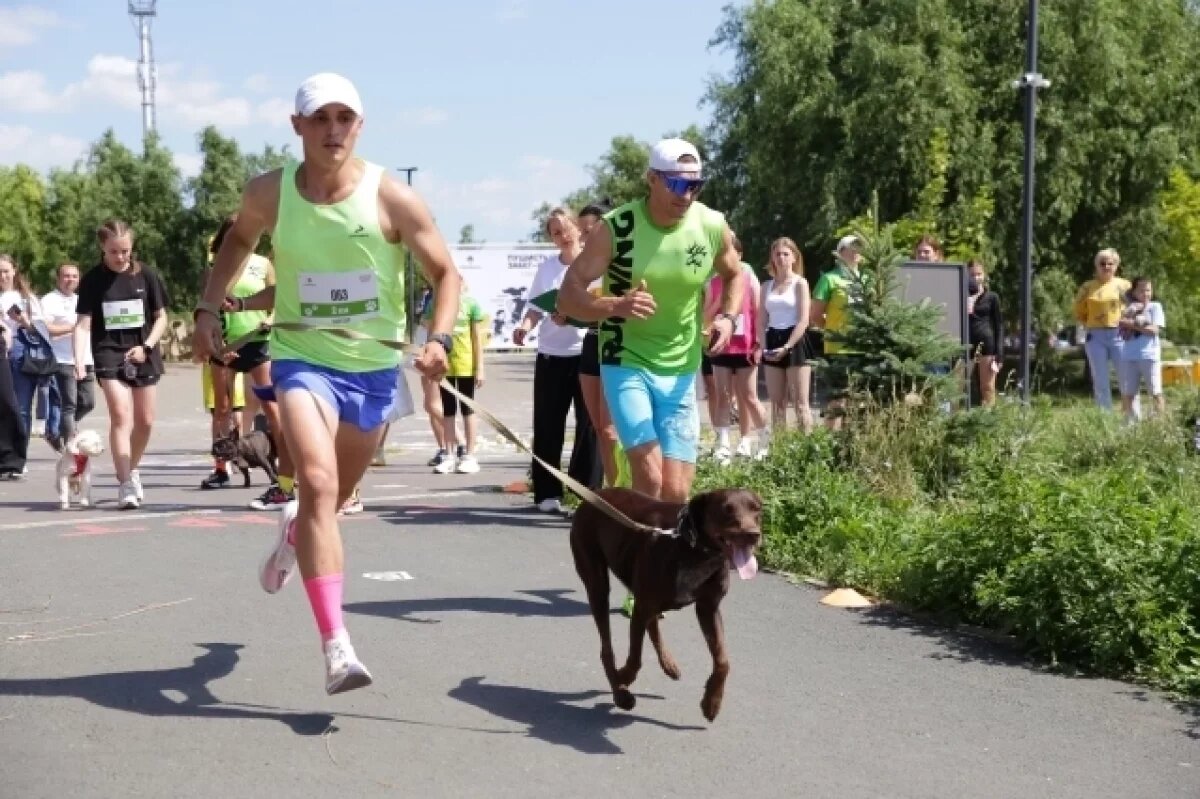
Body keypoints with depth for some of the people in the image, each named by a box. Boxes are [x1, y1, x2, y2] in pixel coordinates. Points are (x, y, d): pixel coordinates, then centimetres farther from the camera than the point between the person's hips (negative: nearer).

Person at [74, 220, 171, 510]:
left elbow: (161, 317, 6)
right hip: (109, 355, -2)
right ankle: (125, 485, -17)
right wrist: (79, 362, -20)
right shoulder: (92, 280, -5)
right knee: (121, 415, -17)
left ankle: (131, 470, 34)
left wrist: (146, 346, -9)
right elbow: (83, 324, -7)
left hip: (143, 355, 3)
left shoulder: (146, 275, -1)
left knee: (145, 421, 9)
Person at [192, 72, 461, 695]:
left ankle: (294, 531, 59)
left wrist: (439, 339, -21)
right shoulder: (270, 193, -6)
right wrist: (208, 307, 6)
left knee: (333, 497, 19)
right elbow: (238, 239, 17)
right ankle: (336, 648, -27)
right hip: (302, 358, -1)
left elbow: (445, 274, -4)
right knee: (318, 483, -24)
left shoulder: (391, 197, -12)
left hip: (374, 367, 1)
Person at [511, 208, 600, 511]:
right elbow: (536, 308, 13)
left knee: (590, 424, -2)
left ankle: (588, 492, 6)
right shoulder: (546, 268, 7)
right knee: (547, 426, 4)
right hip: (551, 355, 3)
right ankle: (548, 493, 12)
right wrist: (525, 325, -8)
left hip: (588, 353, -3)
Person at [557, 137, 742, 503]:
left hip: (681, 371, 3)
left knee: (676, 492, 1)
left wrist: (727, 317, -6)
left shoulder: (713, 227, -6)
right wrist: (616, 306, -34)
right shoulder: (616, 227, -15)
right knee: (650, 477, -19)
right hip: (625, 364, -3)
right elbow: (567, 297, -14)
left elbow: (734, 276, 16)